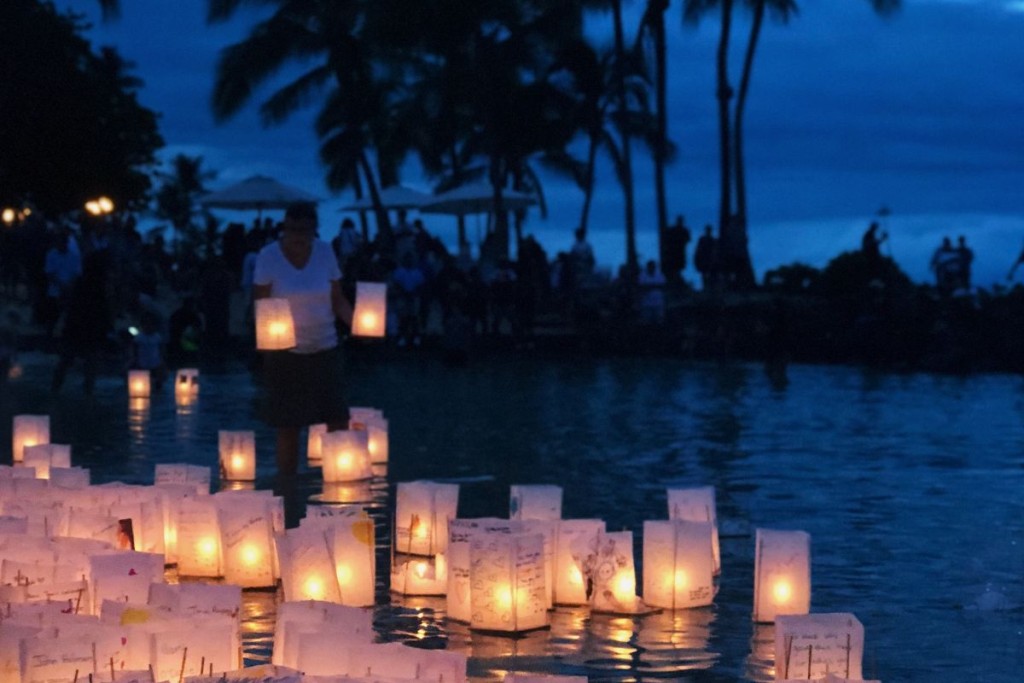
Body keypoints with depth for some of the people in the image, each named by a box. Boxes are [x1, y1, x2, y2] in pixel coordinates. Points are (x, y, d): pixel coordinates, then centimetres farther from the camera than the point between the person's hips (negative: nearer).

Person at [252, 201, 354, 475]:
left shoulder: (325, 252, 3)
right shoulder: (269, 256, -5)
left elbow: (338, 299, 7)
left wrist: (357, 321, -11)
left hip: (325, 350, 2)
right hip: (284, 353, -2)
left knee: (338, 422, -5)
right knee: (287, 428, 1)